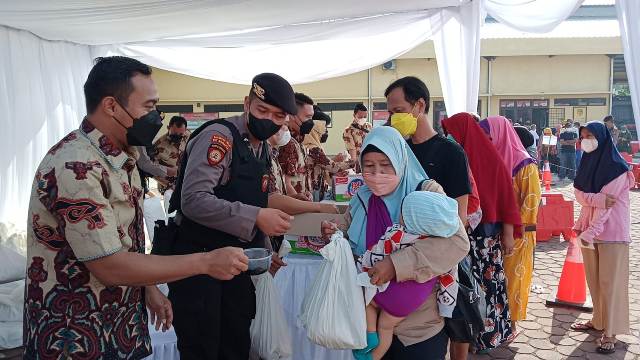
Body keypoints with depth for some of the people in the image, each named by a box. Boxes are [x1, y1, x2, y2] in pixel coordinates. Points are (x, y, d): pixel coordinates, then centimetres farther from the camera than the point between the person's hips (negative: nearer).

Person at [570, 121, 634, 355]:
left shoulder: (617, 167, -13)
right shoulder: (588, 162, 9)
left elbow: (608, 201, -18)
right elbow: (579, 195, 0)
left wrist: (590, 232, -21)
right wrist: (598, 199, -20)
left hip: (611, 232, -6)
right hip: (589, 229, 7)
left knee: (610, 281, -1)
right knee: (594, 280, 13)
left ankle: (611, 332, 7)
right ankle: (599, 320, 27)